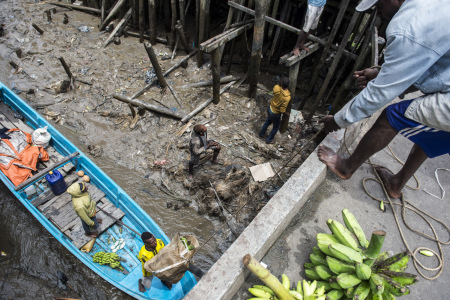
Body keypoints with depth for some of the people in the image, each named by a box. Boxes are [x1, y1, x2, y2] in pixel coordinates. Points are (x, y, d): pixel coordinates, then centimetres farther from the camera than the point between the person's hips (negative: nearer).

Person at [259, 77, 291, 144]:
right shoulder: (287, 97, -35)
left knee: (268, 121, 34)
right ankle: (269, 140, 43)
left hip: (270, 108, 5)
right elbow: (282, 110, -26)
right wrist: (287, 114, -9)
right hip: (275, 114, -5)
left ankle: (261, 134, 55)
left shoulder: (276, 88, -23)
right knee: (276, 127, 24)